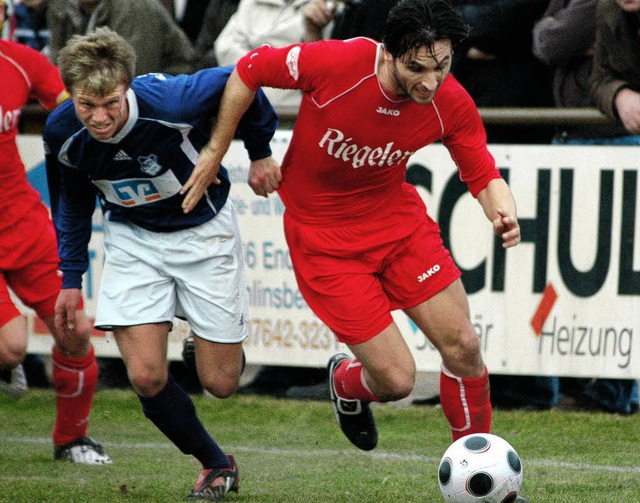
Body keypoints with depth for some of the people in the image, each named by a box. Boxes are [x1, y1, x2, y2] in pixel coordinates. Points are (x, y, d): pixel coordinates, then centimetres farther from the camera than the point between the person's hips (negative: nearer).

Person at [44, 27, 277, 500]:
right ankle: (216, 465, 14)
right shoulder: (62, 132, -19)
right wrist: (71, 276, 5)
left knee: (220, 382, 0)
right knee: (146, 376, -10)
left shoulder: (172, 101, -33)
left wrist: (260, 154, -1)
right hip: (133, 238, 3)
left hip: (203, 228, -3)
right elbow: (72, 203, 3)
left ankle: (230, 347, 38)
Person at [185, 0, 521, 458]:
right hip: (324, 238, -4)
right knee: (396, 381, -7)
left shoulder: (451, 103, -17)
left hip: (398, 218, 4)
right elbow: (248, 70, -13)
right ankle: (346, 383, 32)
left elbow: (485, 178, -6)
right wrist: (216, 152, -7)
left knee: (463, 347, -4)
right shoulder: (336, 63, -29)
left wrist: (503, 214, -29)